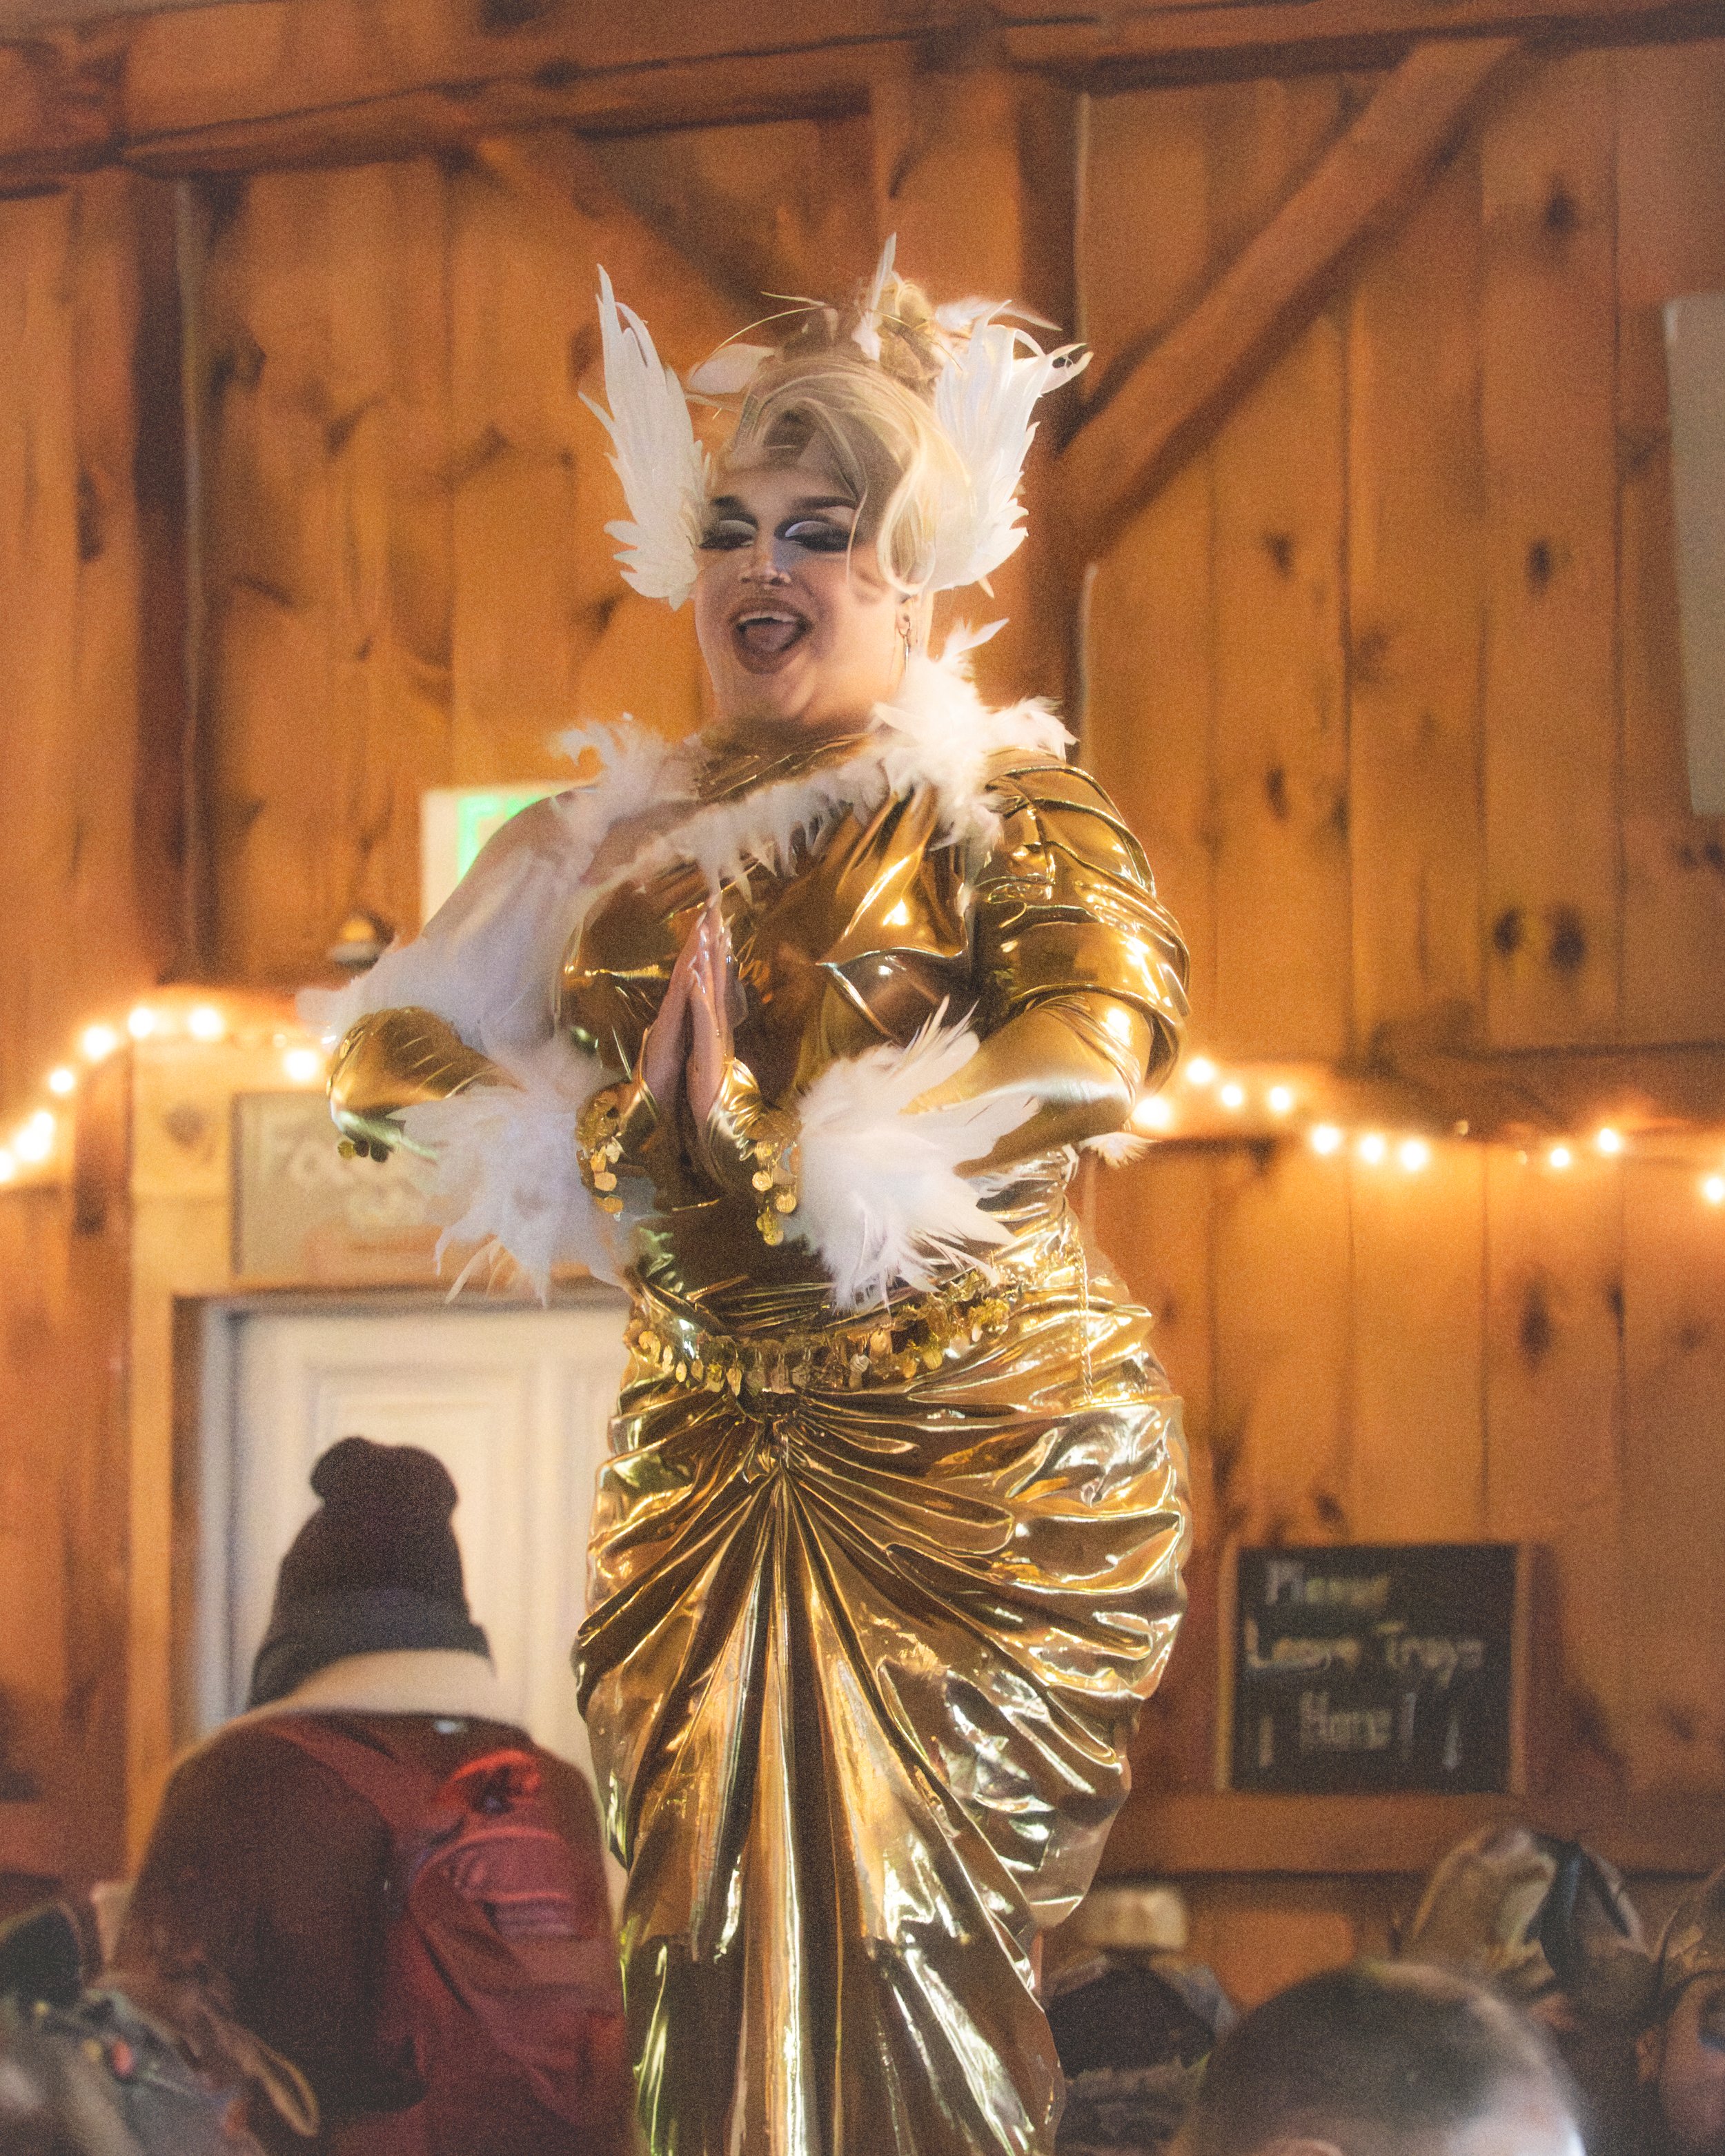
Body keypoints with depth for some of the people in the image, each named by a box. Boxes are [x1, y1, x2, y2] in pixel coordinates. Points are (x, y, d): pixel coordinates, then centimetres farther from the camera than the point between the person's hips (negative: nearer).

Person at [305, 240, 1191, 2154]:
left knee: (901, 1969, -7)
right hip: (697, 1465, 5)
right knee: (713, 1977, 1)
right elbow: (379, 1059, 8)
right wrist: (602, 1140, -12)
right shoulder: (610, 840, 16)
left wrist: (788, 1165, -23)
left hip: (977, 1457, -5)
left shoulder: (1003, 814, 2)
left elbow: (1099, 1041, -18)